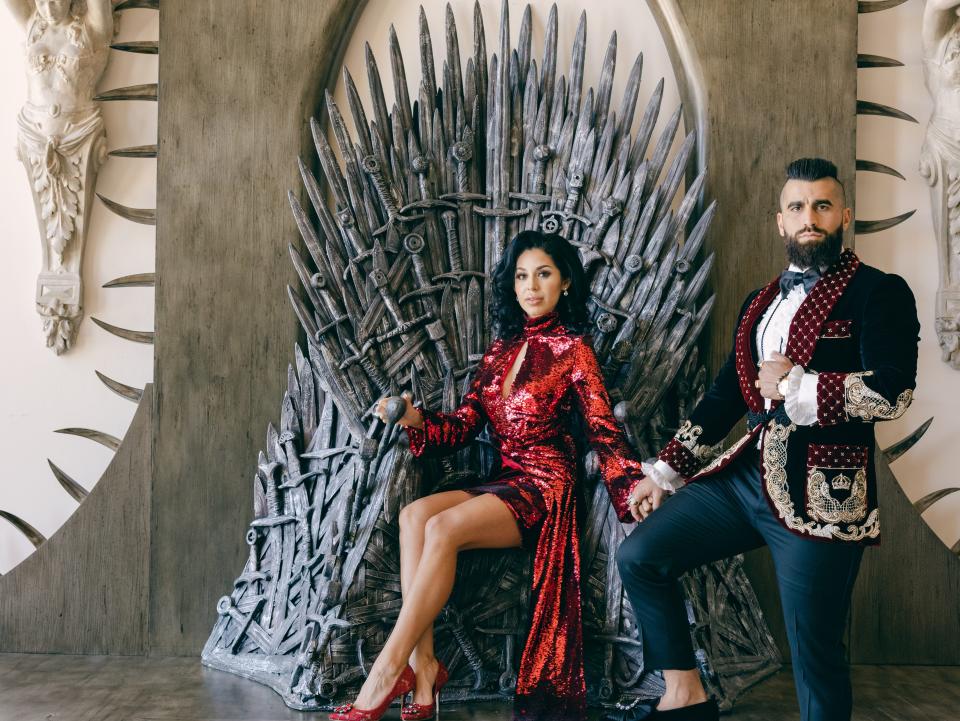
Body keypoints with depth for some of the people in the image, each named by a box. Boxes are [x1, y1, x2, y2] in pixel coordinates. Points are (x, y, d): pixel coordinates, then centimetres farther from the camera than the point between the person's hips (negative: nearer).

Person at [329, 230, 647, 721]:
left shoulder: (573, 350, 0)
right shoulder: (502, 347, 16)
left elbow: (603, 431, -8)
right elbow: (464, 424, 10)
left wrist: (634, 486, -22)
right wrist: (415, 419, -7)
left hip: (543, 486, -6)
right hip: (504, 481, 6)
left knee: (443, 528, -28)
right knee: (414, 515, -21)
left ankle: (389, 670, -22)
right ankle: (423, 665, -24)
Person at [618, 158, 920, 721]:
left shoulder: (878, 293, -4)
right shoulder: (761, 303, 17)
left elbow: (893, 392, -18)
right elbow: (726, 395, 19)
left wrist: (792, 385, -11)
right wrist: (663, 471, 16)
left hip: (820, 494, -6)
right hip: (747, 475, 7)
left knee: (815, 653, -1)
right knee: (639, 556, 3)